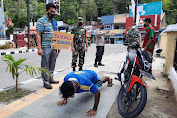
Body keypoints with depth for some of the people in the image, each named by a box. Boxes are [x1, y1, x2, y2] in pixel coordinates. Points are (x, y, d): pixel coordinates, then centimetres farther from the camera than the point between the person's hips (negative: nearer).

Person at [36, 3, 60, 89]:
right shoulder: (41, 21, -4)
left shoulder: (55, 22, 17)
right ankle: (46, 82, 9)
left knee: (52, 65, 14)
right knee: (45, 65, 0)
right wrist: (39, 48, -18)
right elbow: (38, 35, -10)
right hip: (45, 47, -7)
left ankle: (50, 79, 27)